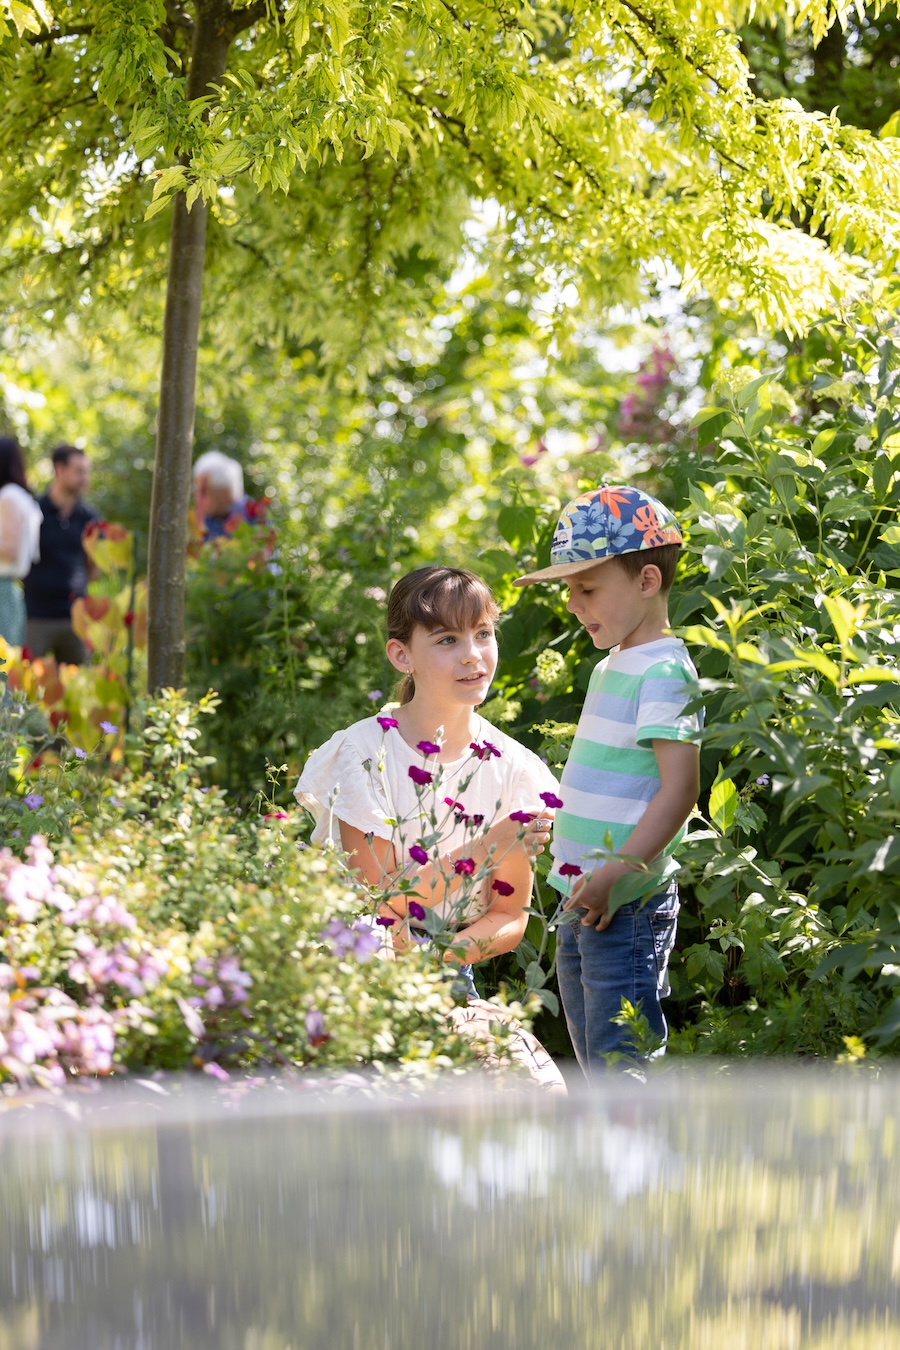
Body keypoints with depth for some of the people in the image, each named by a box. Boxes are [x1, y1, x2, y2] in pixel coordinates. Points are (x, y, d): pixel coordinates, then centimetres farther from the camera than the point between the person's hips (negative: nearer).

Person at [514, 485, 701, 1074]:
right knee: (593, 1064, 16)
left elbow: (680, 787, -22)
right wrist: (582, 889, 16)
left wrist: (618, 875, -26)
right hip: (583, 905, 10)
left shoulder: (663, 671, -14)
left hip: (629, 907, -10)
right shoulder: (610, 667, 15)